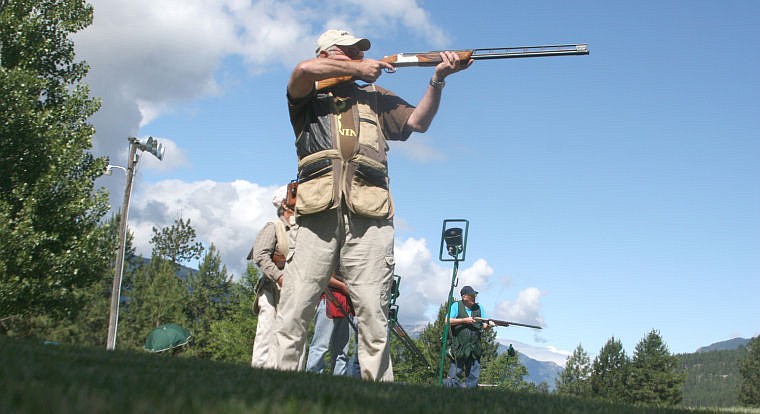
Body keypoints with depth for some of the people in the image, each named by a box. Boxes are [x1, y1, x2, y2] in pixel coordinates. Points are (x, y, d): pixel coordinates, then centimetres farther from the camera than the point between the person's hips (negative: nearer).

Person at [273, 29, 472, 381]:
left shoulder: (375, 98, 28)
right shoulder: (308, 95, 19)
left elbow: (417, 122, 15)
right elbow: (304, 70, -4)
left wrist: (437, 80, 1)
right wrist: (358, 70, 5)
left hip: (368, 214, 2)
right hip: (318, 211, -1)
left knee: (372, 314, -5)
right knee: (293, 314, -6)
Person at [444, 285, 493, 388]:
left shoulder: (479, 307, 14)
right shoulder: (456, 306, 2)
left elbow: (484, 325, 12)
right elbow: (448, 321, -8)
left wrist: (488, 325, -12)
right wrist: (464, 320, -13)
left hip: (475, 346, 4)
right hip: (459, 346, -4)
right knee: (457, 370, -2)